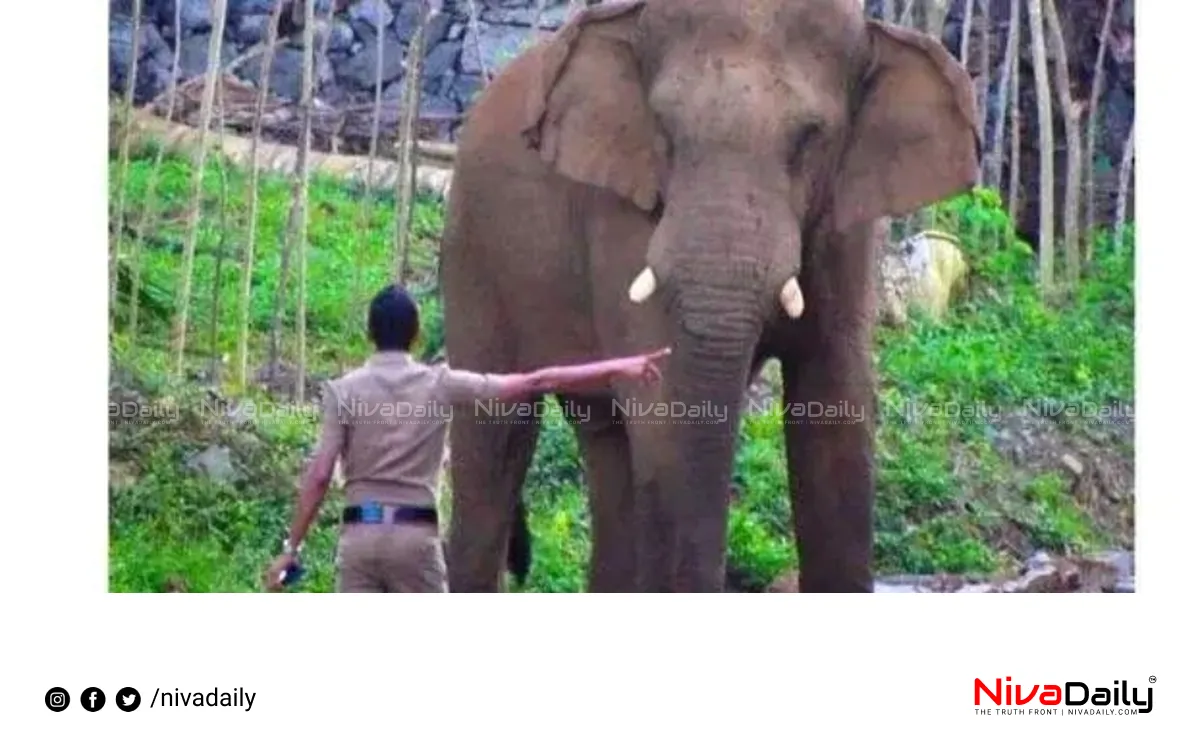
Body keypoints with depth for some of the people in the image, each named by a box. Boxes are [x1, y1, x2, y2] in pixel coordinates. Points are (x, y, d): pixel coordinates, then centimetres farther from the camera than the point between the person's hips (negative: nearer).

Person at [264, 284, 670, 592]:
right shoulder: (439, 384, 2)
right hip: (416, 534, 0)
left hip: (360, 532, 1)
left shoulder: (343, 390, 1)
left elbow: (319, 475, -5)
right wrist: (618, 367, 4)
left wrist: (292, 547, 2)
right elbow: (534, 382, 1)